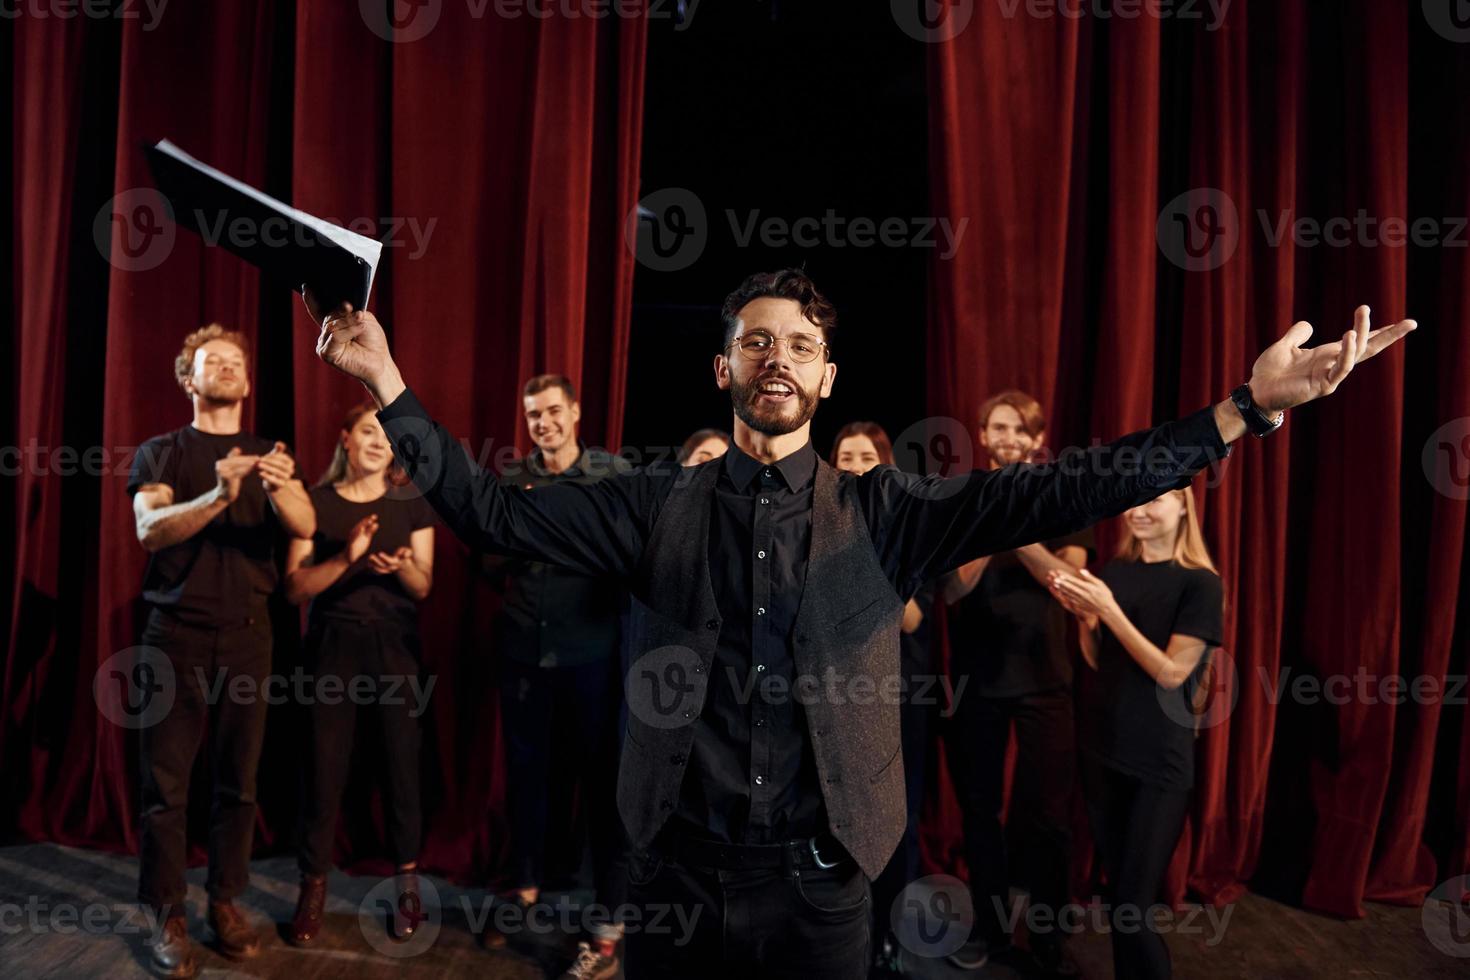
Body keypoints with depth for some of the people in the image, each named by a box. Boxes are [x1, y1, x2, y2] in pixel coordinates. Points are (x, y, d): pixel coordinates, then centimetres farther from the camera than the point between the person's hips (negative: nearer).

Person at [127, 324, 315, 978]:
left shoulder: (269, 455, 9)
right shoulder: (160, 452, 4)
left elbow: (306, 527, -8)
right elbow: (150, 529, -14)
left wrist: (280, 488, -31)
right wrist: (217, 497, -32)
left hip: (247, 634, 2)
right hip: (176, 633, -2)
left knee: (239, 780, 5)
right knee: (166, 783, 0)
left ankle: (225, 903, 18)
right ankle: (169, 917, 10)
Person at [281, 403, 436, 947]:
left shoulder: (411, 502, 5)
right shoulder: (316, 501, 3)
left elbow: (424, 587, 2)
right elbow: (295, 587, -3)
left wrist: (403, 566, -19)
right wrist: (346, 558, -19)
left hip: (394, 646, 0)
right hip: (332, 644, 0)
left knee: (401, 762, 2)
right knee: (324, 766, 2)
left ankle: (407, 883, 16)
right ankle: (313, 886, 16)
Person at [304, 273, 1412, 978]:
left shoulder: (882, 515, -2)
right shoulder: (661, 506, 0)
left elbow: (1051, 493, -9)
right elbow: (491, 507, -2)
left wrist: (1249, 407, -16)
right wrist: (389, 385, -9)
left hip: (820, 883, 0)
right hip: (681, 876, 0)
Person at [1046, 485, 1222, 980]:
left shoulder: (1199, 583, -10)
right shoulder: (1114, 570, 5)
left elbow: (1172, 673, -16)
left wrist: (1109, 610, -23)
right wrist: (1082, 613, -8)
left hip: (1160, 764, -5)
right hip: (1103, 751, 5)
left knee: (1132, 906, -3)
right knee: (1117, 892, 15)